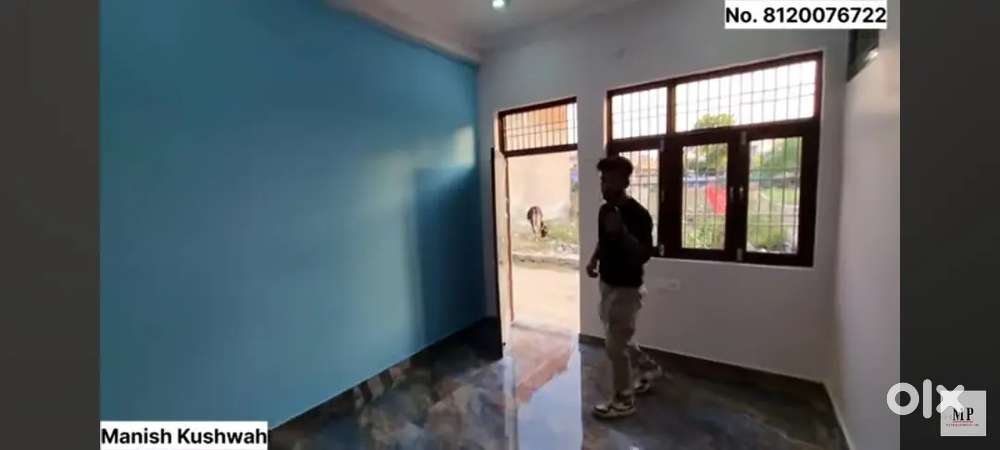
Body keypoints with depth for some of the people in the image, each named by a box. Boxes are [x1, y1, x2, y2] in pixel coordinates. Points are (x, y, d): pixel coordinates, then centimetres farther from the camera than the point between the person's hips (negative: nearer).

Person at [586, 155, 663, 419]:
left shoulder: (638, 214, -19)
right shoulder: (605, 210, 5)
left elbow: (645, 254, -23)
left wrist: (622, 232, -35)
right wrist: (594, 260, 5)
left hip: (627, 288, -8)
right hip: (607, 284, 8)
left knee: (615, 345, 0)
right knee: (618, 338, 22)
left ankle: (624, 400, 20)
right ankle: (649, 368, 46)